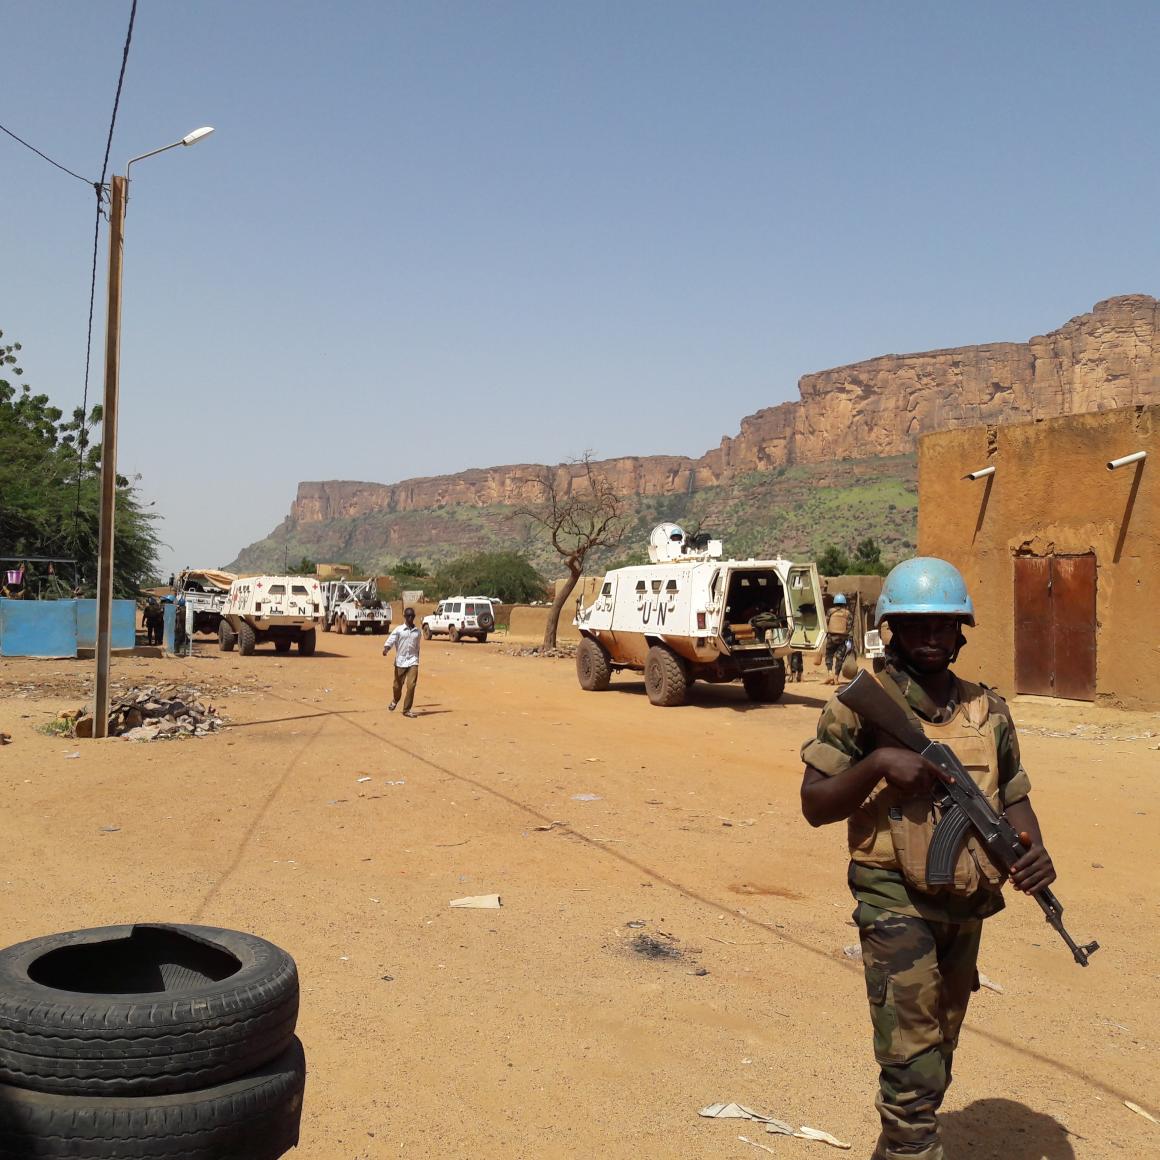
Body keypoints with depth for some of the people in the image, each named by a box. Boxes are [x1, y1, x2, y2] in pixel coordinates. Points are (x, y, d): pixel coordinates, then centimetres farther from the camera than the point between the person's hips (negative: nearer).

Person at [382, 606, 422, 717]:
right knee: (398, 685, 10)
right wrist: (386, 649, -35)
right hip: (400, 661, -1)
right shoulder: (398, 630, -3)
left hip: (413, 662, 2)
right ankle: (395, 701, 42)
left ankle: (406, 710, -2)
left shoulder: (418, 632, 8)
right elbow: (390, 641, -16)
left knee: (411, 685, -11)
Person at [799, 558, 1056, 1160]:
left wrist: (1033, 849, -11)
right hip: (896, 903, -5)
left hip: (967, 908, 6)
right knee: (913, 1069, -9)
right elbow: (815, 806, -9)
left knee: (937, 1061, 20)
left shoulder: (989, 710, 5)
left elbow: (1013, 795, 10)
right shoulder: (860, 706, -8)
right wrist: (877, 764, -24)